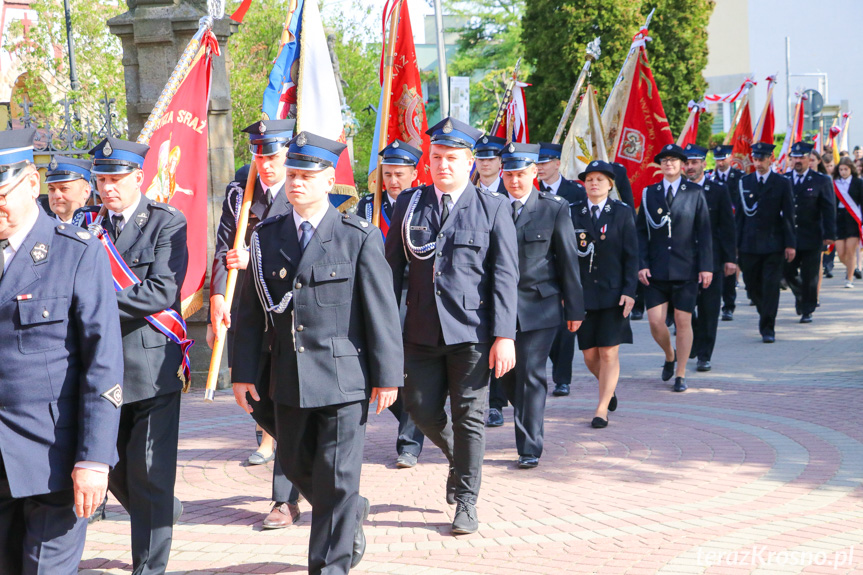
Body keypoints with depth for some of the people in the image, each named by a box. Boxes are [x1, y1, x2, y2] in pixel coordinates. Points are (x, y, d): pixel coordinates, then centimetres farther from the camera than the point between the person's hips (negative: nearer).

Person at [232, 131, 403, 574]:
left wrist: (387, 375, -7)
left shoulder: (359, 237, -5)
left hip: (344, 376, -4)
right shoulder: (267, 236, 6)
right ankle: (351, 513, 42)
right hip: (289, 379, 4)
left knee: (336, 477, -1)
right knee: (296, 465, 15)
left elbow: (382, 310, -5)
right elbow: (250, 310, 8)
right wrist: (243, 371, 4)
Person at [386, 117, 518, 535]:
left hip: (472, 331, -3)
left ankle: (466, 503, 15)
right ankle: (457, 460, 36)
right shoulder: (408, 204, 8)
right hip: (422, 330, 3)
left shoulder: (493, 207, 0)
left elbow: (505, 276, -4)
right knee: (422, 409, 6)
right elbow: (393, 269, 10)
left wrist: (504, 336, -11)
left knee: (469, 417, 2)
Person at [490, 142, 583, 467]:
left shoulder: (554, 208, 0)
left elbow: (568, 260, 1)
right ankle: (530, 424, 34)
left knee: (531, 375, -5)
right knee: (505, 374, 7)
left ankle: (530, 448, 2)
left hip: (539, 304, -3)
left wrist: (574, 307, -1)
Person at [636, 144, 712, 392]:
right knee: (655, 322, -3)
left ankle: (680, 374, 13)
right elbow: (641, 232, 6)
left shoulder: (694, 193, 4)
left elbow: (704, 232, 2)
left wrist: (706, 266, -5)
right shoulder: (649, 193, 7)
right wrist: (642, 264, -5)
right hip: (656, 269, 1)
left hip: (686, 269, -1)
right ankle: (669, 356, 28)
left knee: (683, 322, 1)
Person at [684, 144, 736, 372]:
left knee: (708, 310, 0)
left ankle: (704, 356, 8)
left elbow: (728, 227, 3)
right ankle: (693, 343, 27)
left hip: (711, 259, -1)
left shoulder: (718, 191, 3)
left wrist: (730, 258, -3)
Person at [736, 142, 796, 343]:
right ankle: (765, 315, 32)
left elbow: (788, 216, 0)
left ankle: (767, 328, 0)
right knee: (752, 286, 8)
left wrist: (790, 244, -5)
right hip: (749, 244, 3)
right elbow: (739, 215, 8)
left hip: (773, 244, -2)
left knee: (771, 286, -6)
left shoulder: (782, 183, 0)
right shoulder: (744, 183, 7)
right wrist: (736, 243, 4)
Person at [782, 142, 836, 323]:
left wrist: (829, 235, -10)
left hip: (811, 238, -2)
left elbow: (829, 210, -2)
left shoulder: (822, 181, 0)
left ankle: (807, 311, 14)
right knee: (787, 272, 3)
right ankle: (800, 294, 33)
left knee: (810, 277, 1)